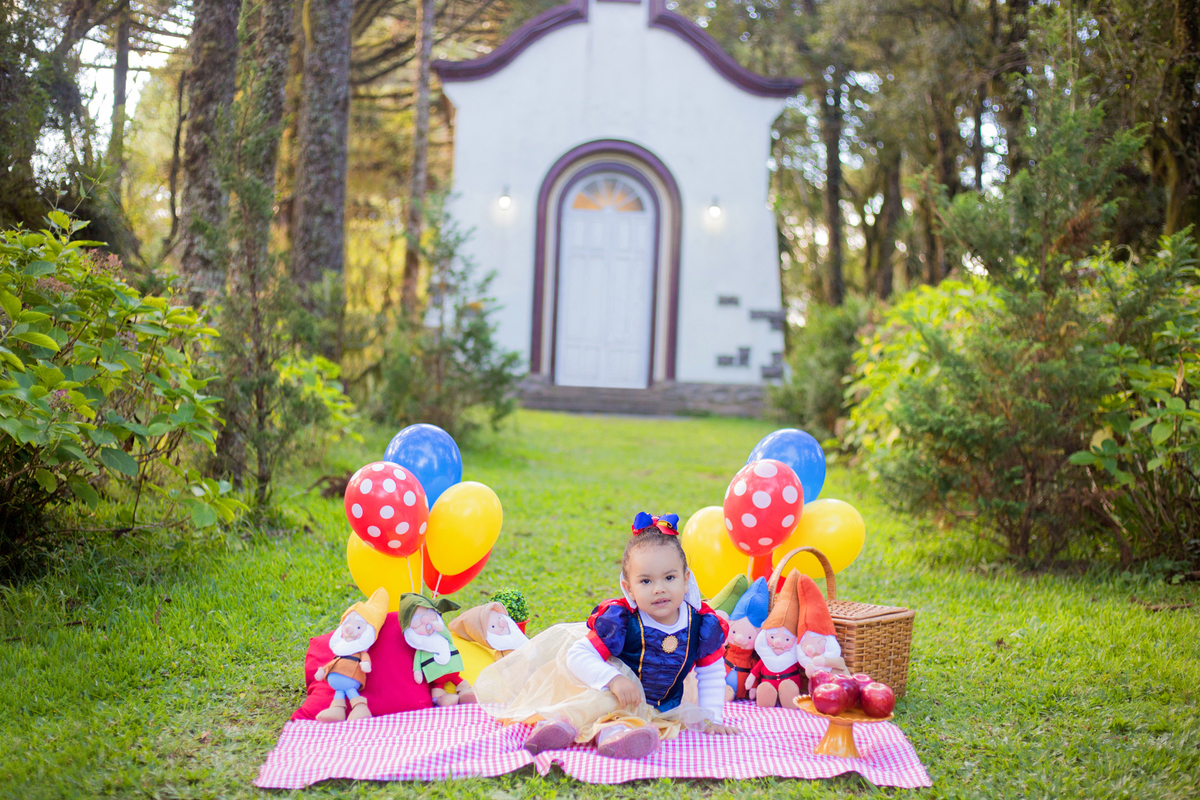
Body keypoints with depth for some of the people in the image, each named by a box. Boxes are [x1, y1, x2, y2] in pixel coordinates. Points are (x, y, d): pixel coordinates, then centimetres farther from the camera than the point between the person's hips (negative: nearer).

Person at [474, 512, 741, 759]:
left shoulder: (702, 625, -11)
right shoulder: (621, 621, -23)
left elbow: (712, 675, 5)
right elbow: (577, 656, -27)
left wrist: (710, 718, 1)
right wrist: (613, 679, -40)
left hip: (659, 709, 3)